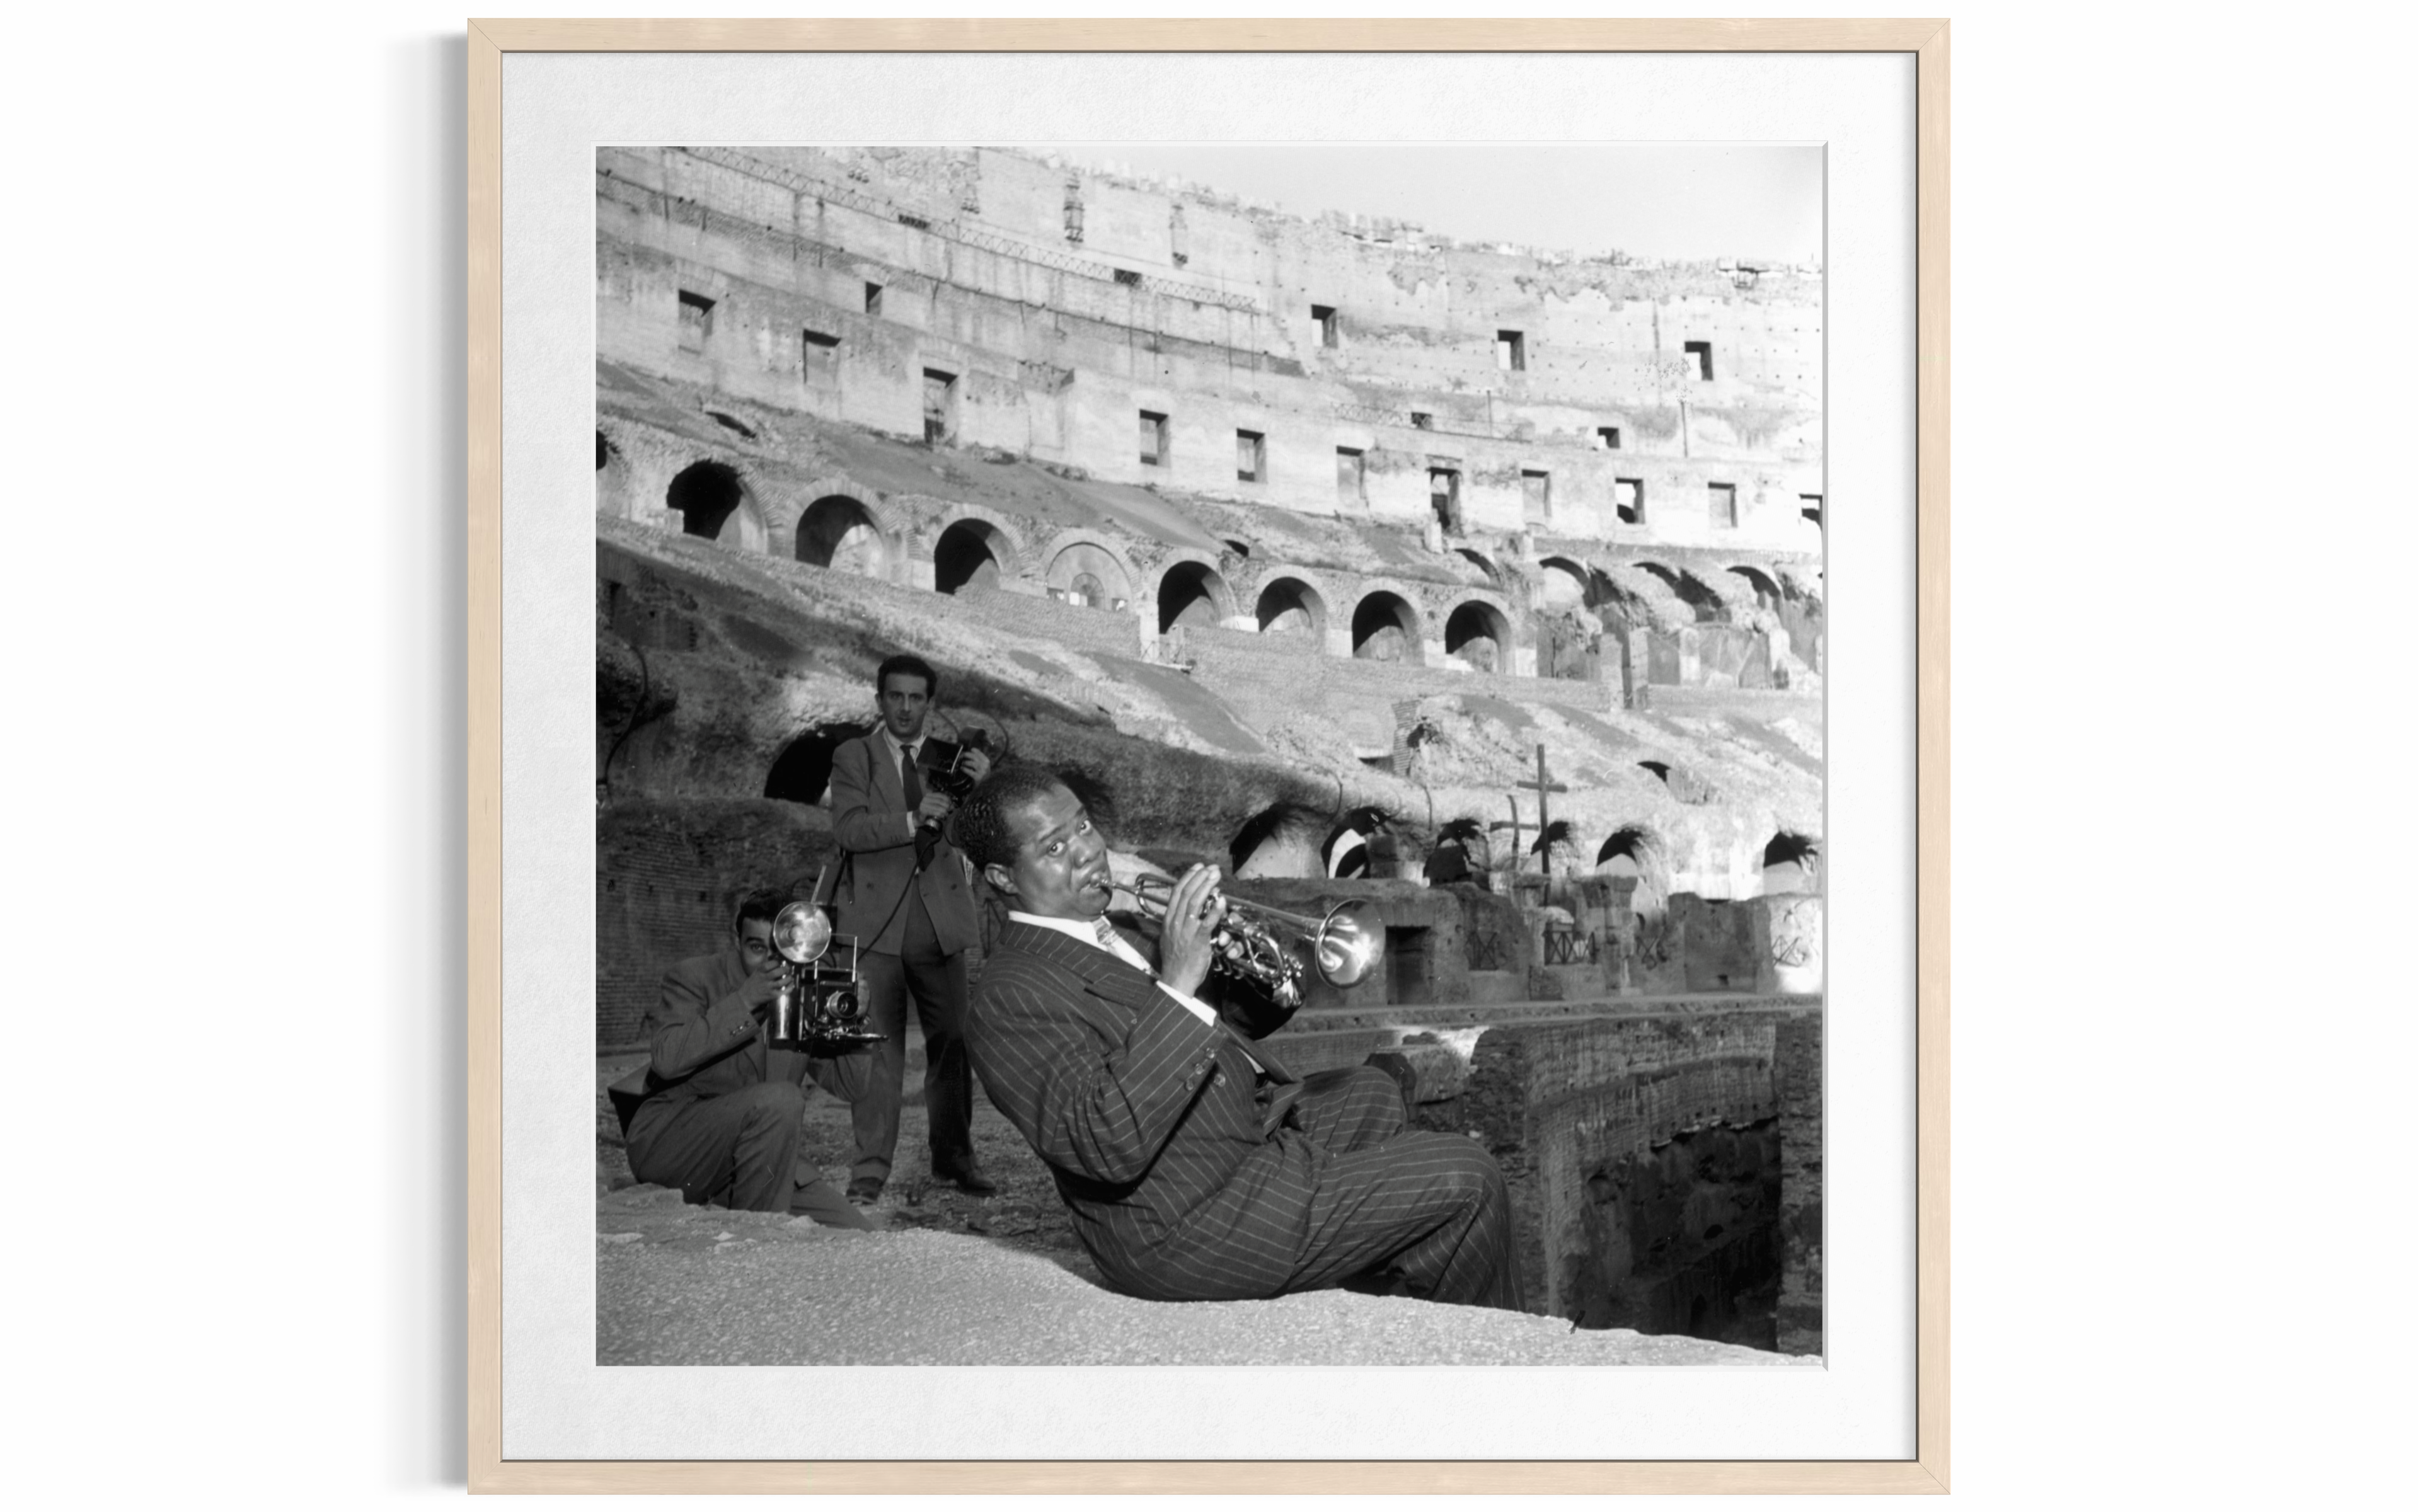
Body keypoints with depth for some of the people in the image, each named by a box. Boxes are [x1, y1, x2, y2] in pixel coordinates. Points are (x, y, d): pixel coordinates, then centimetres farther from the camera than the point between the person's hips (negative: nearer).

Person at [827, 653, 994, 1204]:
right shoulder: (853, 757, 6)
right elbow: (849, 827, -9)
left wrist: (980, 787, -15)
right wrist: (913, 820, -22)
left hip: (941, 920, 3)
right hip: (878, 920, -3)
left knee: (952, 1043, 6)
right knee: (879, 1046, -6)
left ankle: (954, 1158, 17)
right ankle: (871, 1168, -3)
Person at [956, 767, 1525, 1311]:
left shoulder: (1106, 934, 11)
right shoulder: (1009, 1000, -20)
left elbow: (1216, 1030, 19)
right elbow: (1112, 1147, -33)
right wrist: (1177, 984, -31)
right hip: (1194, 1230, -10)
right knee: (1465, 1180, -10)